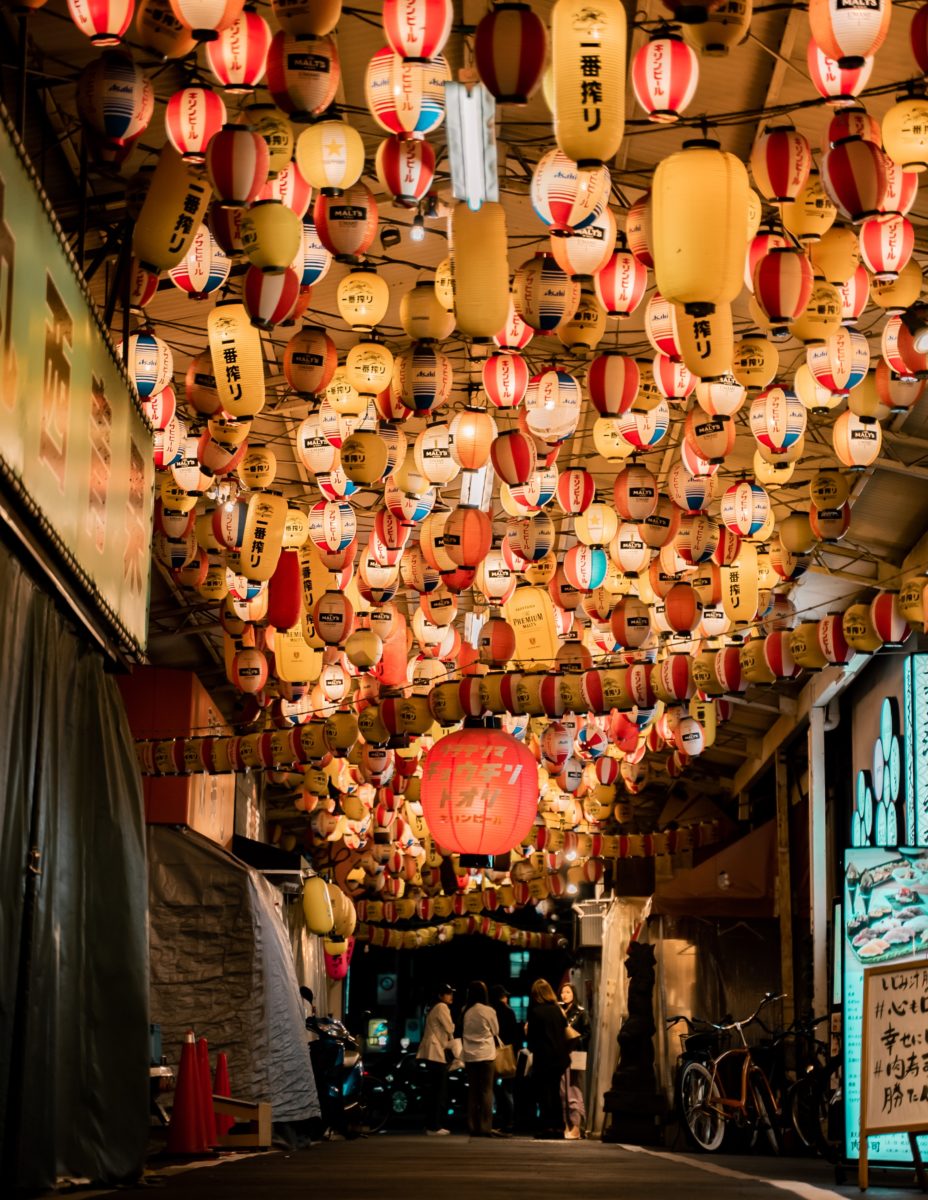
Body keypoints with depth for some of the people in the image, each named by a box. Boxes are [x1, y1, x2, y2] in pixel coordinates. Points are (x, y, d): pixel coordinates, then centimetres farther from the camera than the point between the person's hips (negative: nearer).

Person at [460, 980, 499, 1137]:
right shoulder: (488, 1011, -9)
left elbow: (462, 1032, 8)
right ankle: (485, 1127, -6)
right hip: (486, 1055, -4)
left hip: (469, 1055, 4)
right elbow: (495, 1032, 4)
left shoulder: (465, 1011, -1)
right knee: (486, 1091, -1)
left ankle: (473, 1127, 9)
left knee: (472, 1091, 9)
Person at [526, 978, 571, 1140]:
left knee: (543, 1092, 0)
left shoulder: (535, 1011, -10)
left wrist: (527, 1030, 10)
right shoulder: (558, 1010, 6)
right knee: (555, 1092, 13)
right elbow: (564, 1033, 12)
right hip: (560, 1057, 5)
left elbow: (532, 1037, -9)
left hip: (543, 1059, -5)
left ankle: (546, 1127, -4)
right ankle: (558, 1126, 11)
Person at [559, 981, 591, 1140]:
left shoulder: (580, 1013, 2)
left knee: (574, 1092, -7)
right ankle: (565, 1125, 7)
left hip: (574, 1055, -4)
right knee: (562, 1092, 3)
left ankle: (576, 1128, -8)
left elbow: (586, 1033, -3)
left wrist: (574, 1040, -15)